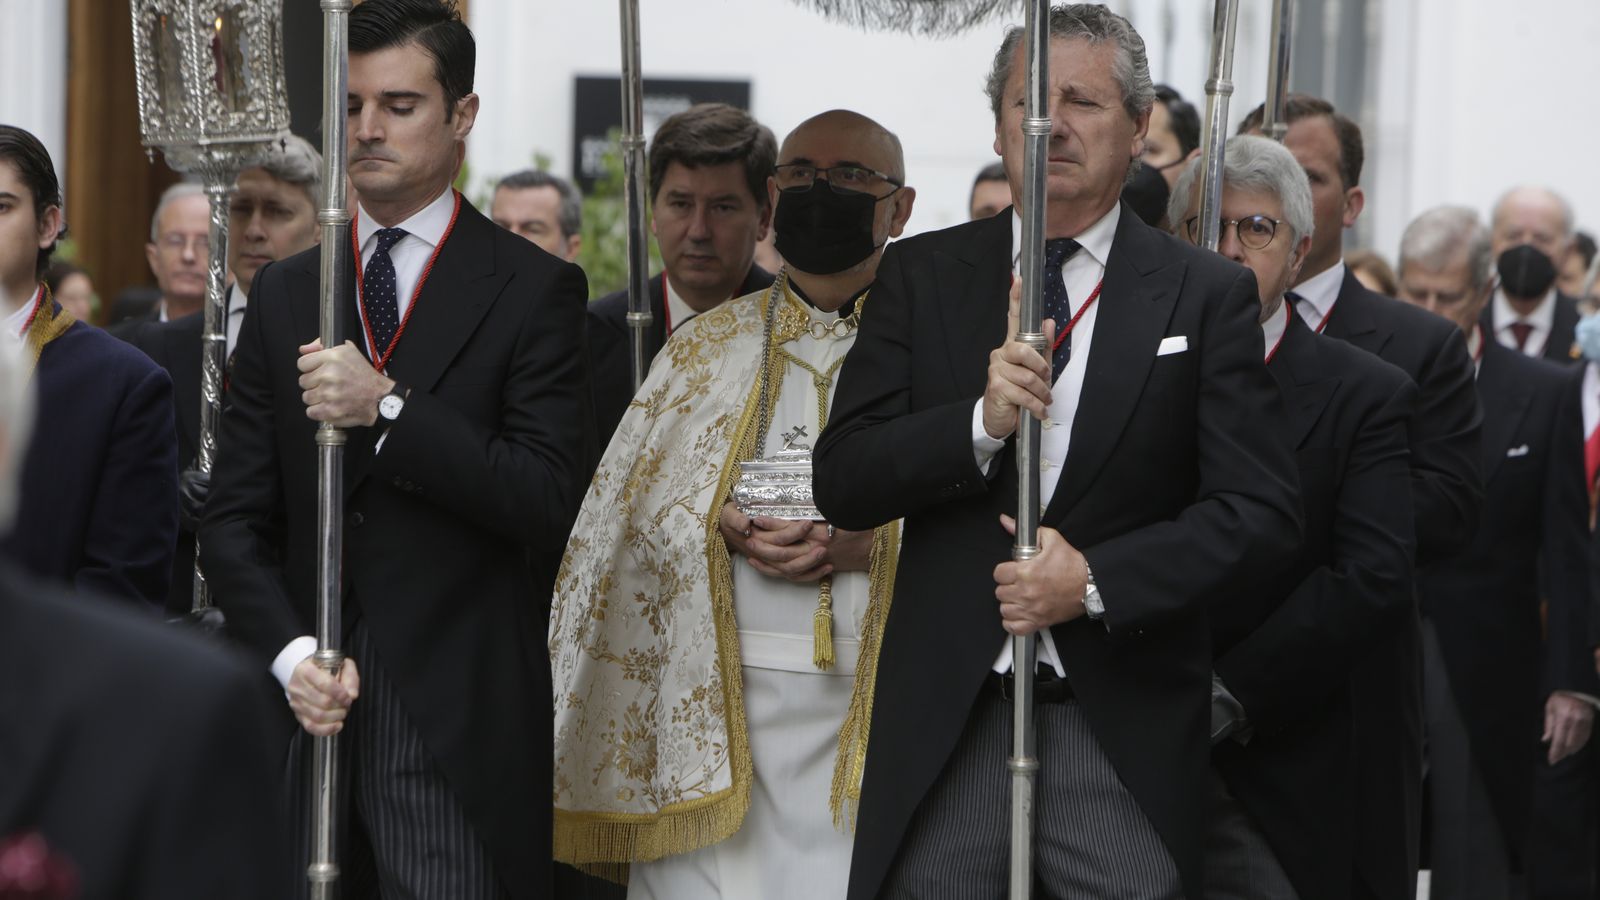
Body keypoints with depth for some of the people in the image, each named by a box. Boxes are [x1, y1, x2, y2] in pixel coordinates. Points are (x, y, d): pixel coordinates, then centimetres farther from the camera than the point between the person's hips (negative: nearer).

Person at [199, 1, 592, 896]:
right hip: (305, 718, 4)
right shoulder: (283, 294, 13)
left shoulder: (536, 290, 1)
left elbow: (548, 503, -9)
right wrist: (290, 652, -7)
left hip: (456, 729, -4)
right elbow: (235, 519, 11)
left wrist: (387, 409, -18)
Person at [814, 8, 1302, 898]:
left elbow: (1263, 511, -2)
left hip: (1124, 726, -1)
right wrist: (980, 423, -14)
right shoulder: (922, 275, 8)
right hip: (945, 717, 1)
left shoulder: (1209, 294, 3)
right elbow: (843, 482, 2)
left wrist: (1098, 581, -13)